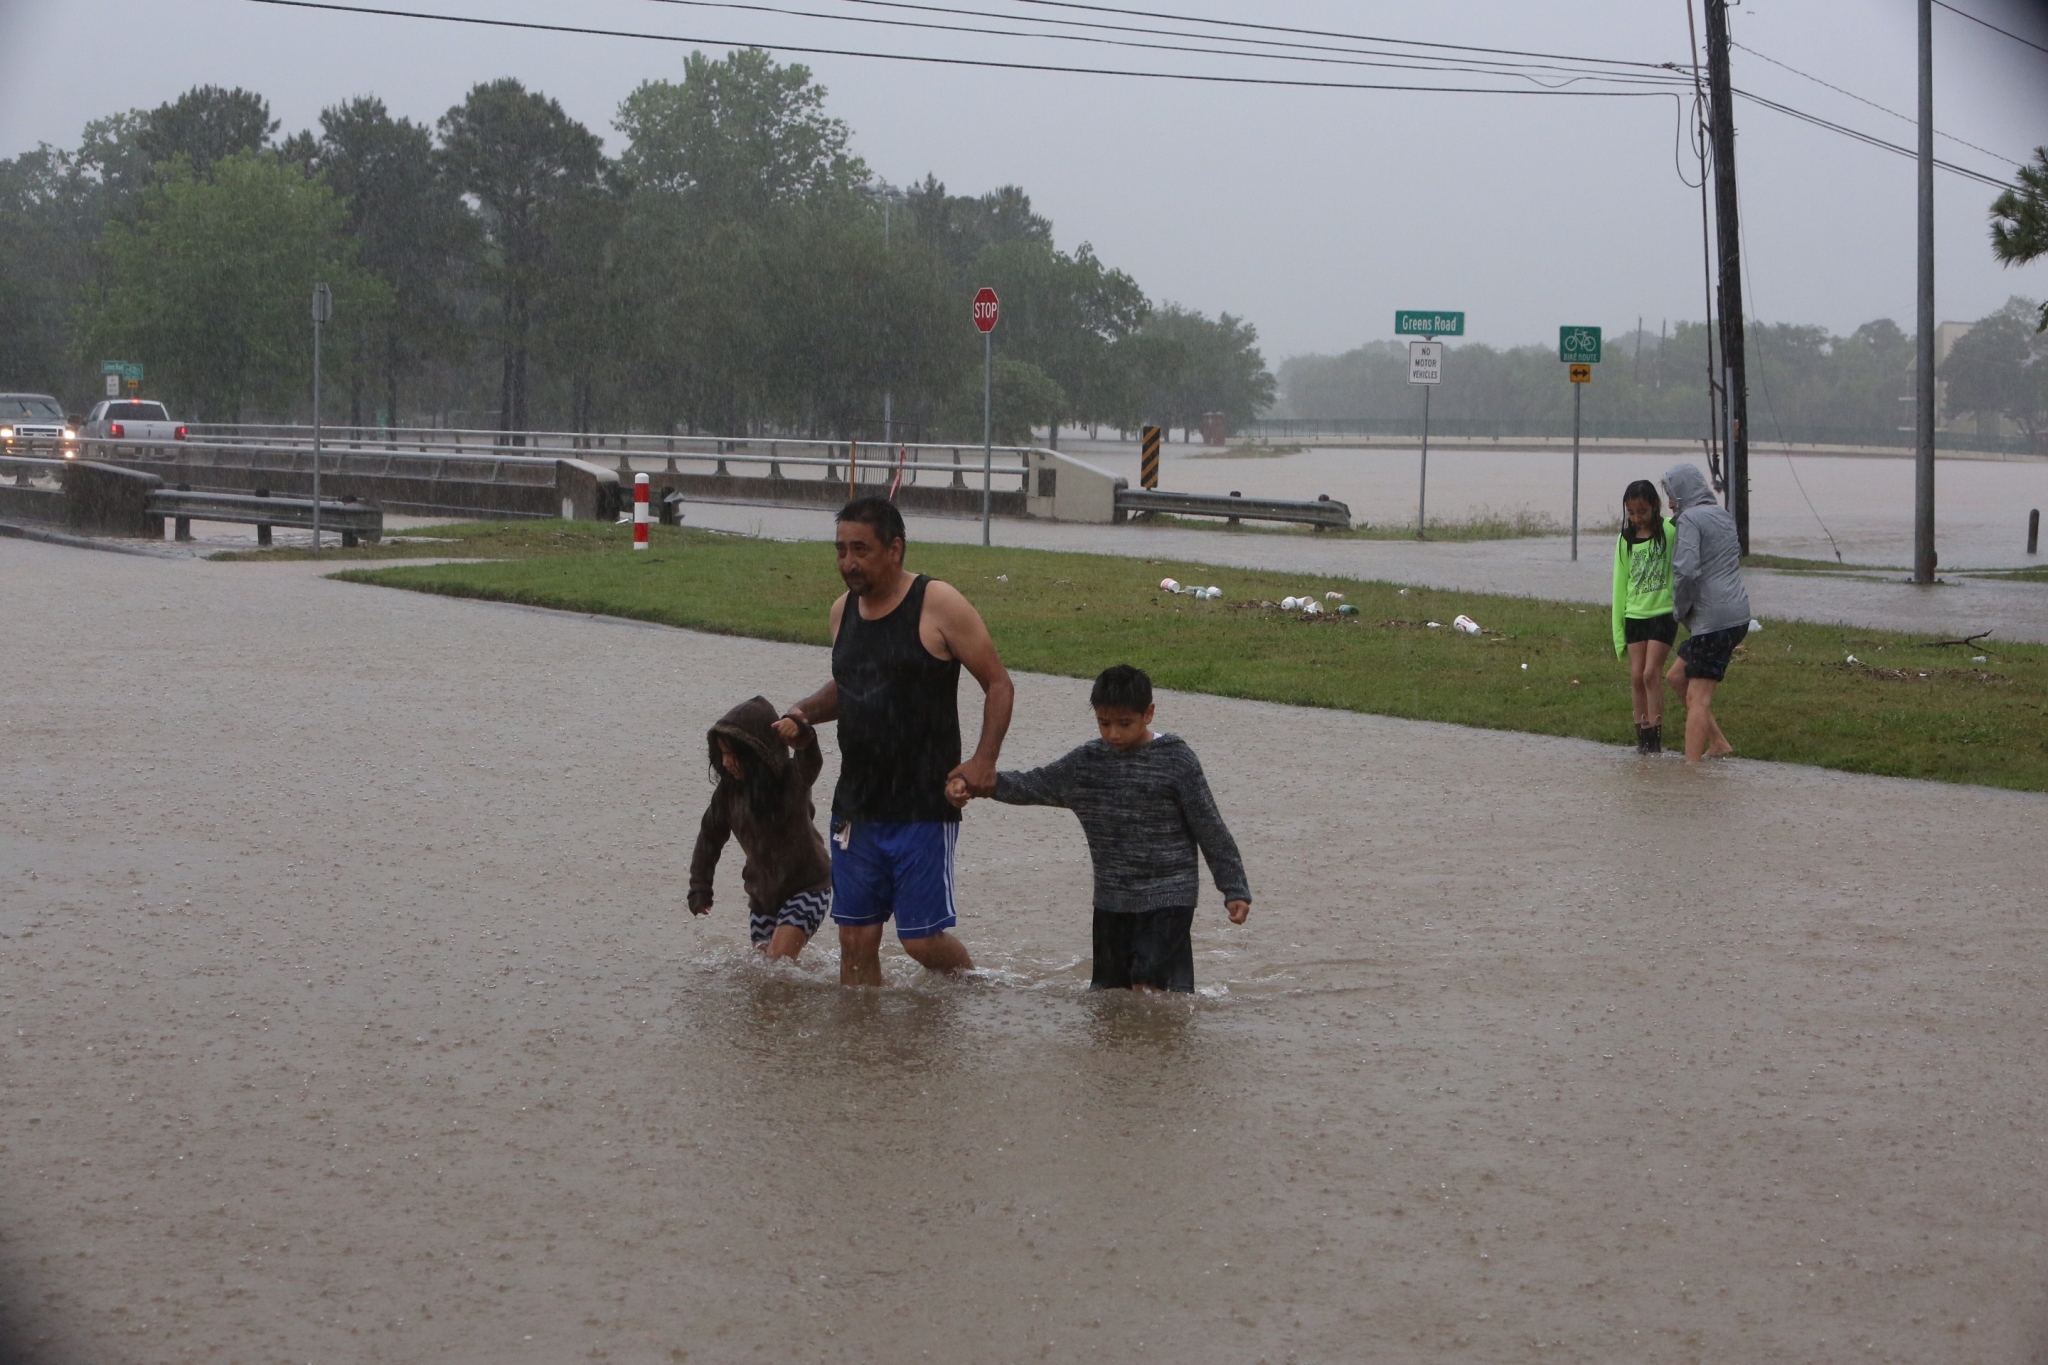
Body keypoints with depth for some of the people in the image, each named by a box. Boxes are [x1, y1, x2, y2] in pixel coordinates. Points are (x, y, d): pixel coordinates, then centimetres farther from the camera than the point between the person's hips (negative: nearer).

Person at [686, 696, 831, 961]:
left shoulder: (794, 778, -19)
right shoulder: (729, 790, -6)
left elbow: (810, 759, -41)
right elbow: (710, 837, 7)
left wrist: (800, 733, -64)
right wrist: (699, 888, 7)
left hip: (807, 886, -5)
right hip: (762, 894, 5)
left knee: (778, 959, -20)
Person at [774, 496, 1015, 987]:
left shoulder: (938, 605, -9)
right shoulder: (844, 610, 9)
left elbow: (998, 684, -5)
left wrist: (984, 760, -17)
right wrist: (803, 713, 5)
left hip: (924, 805, -5)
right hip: (856, 807, 6)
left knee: (921, 940, -2)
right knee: (856, 939, 4)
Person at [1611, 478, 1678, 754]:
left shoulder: (1670, 531, -6)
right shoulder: (1626, 541, 6)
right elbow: (1620, 586, 9)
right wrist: (1618, 632, 8)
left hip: (1663, 614, -4)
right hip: (1634, 615, 4)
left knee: (1651, 674, -10)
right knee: (1636, 677, 2)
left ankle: (1655, 737, -4)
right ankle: (1642, 734, 10)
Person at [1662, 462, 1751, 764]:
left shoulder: (1691, 519, -10)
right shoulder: (1724, 517, 18)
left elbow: (1686, 571, -22)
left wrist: (1680, 610, -7)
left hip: (1712, 620, -9)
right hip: (1736, 616, 9)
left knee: (1697, 698, -8)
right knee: (1677, 677, 20)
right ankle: (1718, 743, 19)